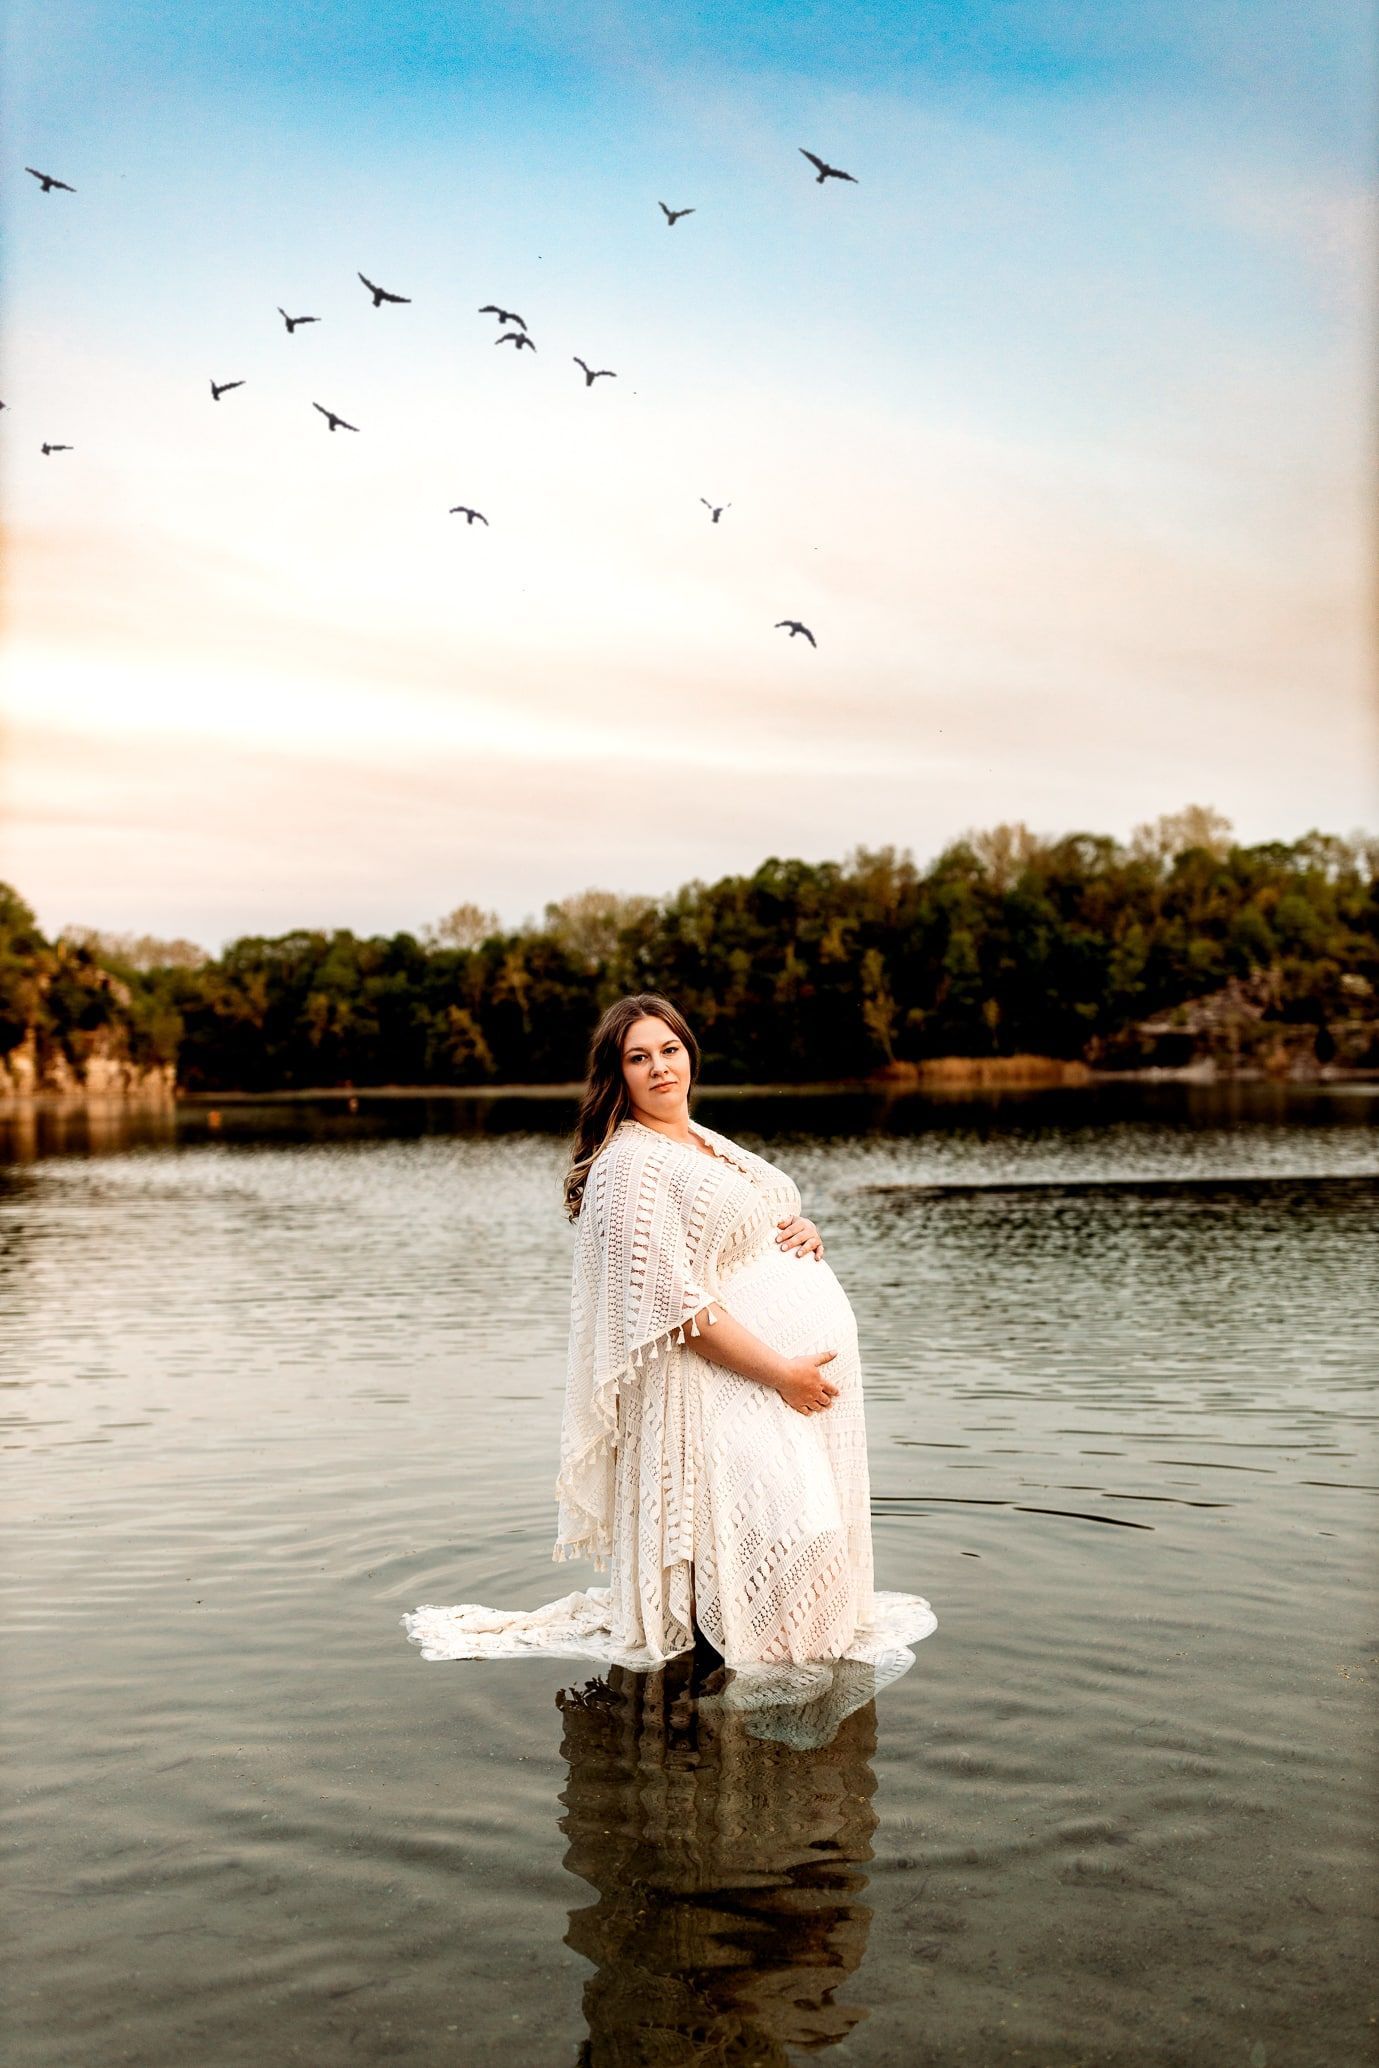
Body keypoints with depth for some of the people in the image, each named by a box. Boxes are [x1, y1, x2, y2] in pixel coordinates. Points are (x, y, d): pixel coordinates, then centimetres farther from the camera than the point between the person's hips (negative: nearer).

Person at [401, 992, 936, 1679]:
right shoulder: (627, 1165, -12)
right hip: (728, 1383, -9)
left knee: (816, 1519, 10)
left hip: (807, 1359, 9)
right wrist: (781, 1372, -19)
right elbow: (673, 1301, -18)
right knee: (786, 1528, -16)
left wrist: (806, 1233, 2)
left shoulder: (711, 1144, 17)